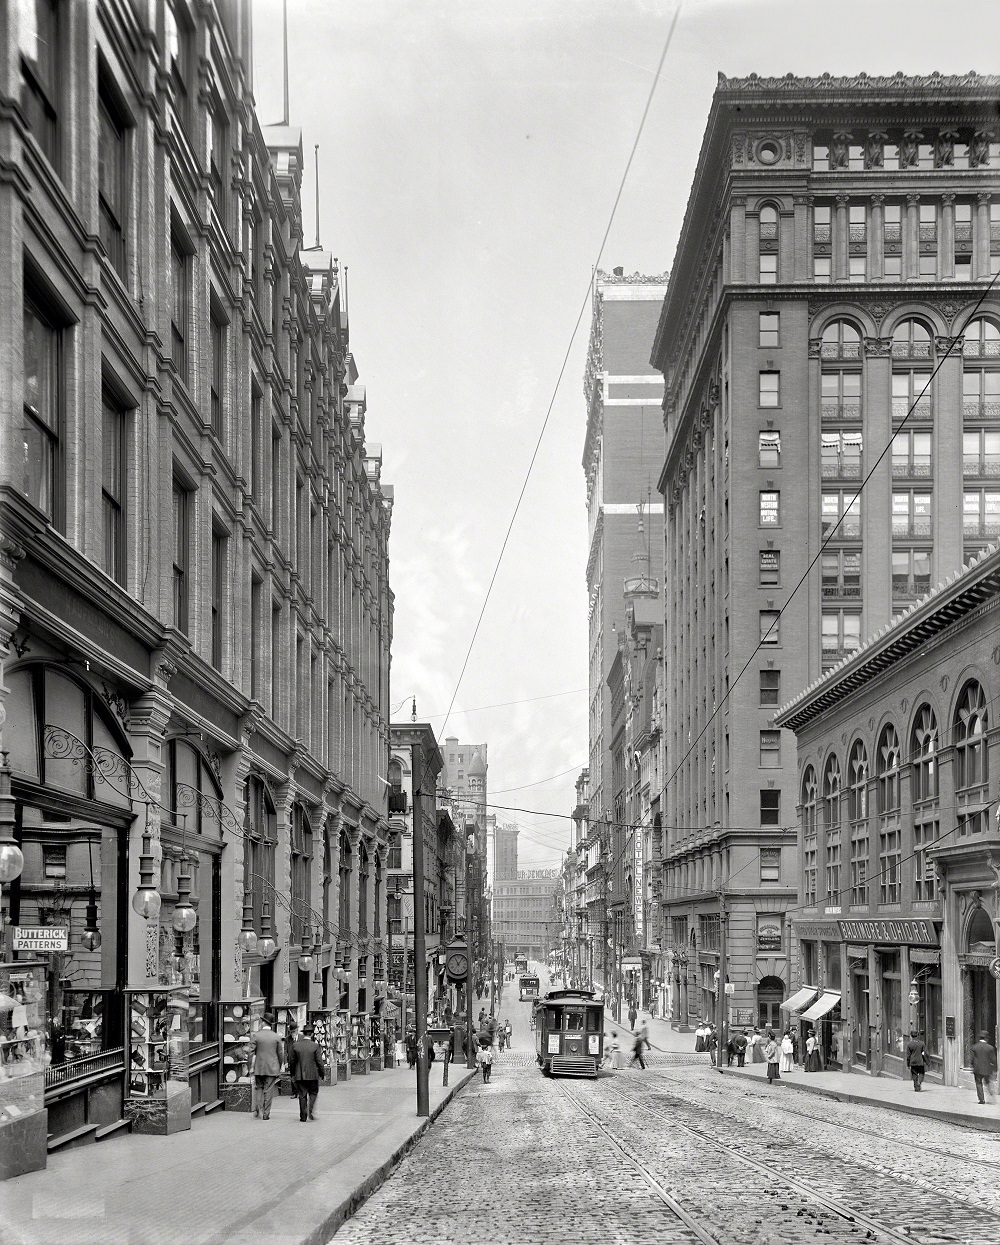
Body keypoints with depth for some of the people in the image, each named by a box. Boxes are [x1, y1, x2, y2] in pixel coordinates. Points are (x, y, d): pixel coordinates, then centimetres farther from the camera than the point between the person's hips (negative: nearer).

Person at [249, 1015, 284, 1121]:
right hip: (272, 1068, 0)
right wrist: (279, 1067, 13)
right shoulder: (276, 1037, -2)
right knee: (268, 1090, 4)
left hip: (259, 1068, 0)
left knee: (258, 1088, 13)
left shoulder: (256, 1036, -3)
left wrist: (251, 1067, 2)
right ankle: (266, 1113, 3)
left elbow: (251, 1053, -4)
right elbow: (280, 1054, 2)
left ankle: (258, 1111, 3)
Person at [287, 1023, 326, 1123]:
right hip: (313, 1075, -2)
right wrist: (323, 1074, 5)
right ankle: (311, 1110, -8)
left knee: (302, 1096, 6)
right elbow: (320, 1062, -6)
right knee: (313, 1093, 14)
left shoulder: (295, 1045, -1)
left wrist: (292, 1074, 16)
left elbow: (291, 1061, 5)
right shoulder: (315, 1046, -8)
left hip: (300, 1075, 2)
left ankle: (303, 1117, 5)